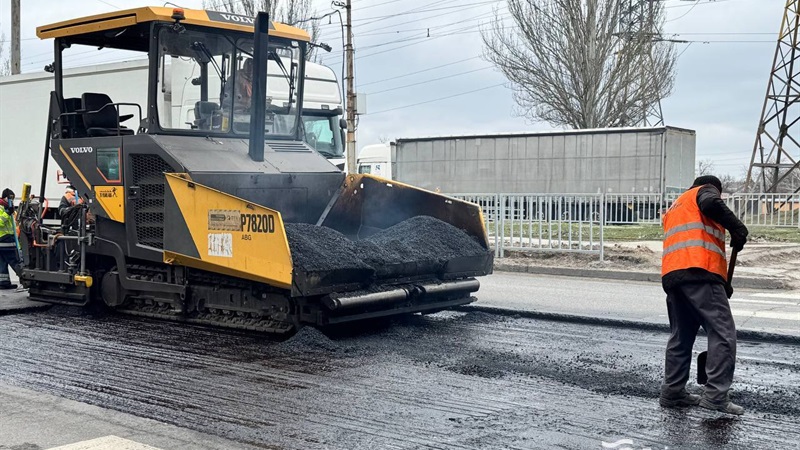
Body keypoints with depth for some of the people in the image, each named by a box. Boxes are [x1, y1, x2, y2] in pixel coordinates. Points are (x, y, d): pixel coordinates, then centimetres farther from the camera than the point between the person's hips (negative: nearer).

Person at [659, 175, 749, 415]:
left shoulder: (675, 207, 35)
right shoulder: (706, 190, 14)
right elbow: (711, 204, -14)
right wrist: (736, 227, -9)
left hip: (671, 275, 8)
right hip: (699, 272, -8)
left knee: (681, 336, 15)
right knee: (723, 333, -8)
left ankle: (672, 392, 17)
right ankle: (716, 395, -14)